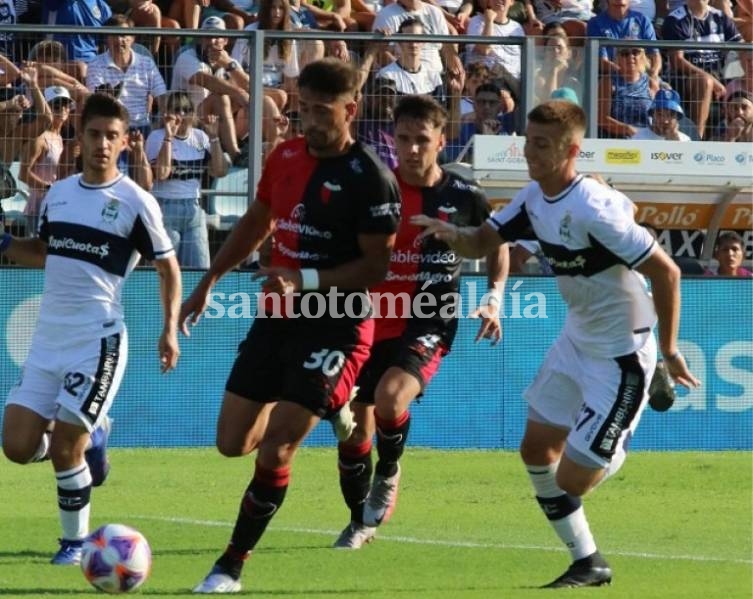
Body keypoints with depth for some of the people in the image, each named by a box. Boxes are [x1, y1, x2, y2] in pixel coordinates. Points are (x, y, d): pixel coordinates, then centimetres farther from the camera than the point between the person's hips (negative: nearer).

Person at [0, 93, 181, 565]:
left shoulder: (136, 202, -6)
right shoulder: (58, 193, 10)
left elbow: (168, 266, 1)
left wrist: (171, 328, -9)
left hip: (98, 339, -6)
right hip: (48, 338, 6)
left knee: (64, 449, -9)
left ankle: (75, 541, 12)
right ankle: (87, 442, 29)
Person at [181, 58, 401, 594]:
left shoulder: (370, 178, -15)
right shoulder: (285, 157, 6)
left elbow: (375, 267, -16)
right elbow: (257, 223, 22)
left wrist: (308, 282, -25)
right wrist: (209, 282, 23)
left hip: (334, 327, -7)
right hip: (277, 318, 7)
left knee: (275, 450, -14)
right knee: (233, 443, 10)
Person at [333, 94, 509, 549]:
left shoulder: (464, 198, -3)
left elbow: (497, 243, 16)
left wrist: (494, 299, 5)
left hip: (428, 326, -2)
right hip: (370, 323, 2)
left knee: (390, 397, -28)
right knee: (355, 427, 5)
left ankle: (389, 472, 5)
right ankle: (361, 521, 28)